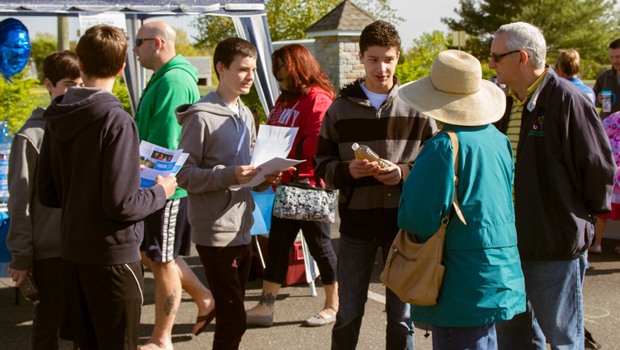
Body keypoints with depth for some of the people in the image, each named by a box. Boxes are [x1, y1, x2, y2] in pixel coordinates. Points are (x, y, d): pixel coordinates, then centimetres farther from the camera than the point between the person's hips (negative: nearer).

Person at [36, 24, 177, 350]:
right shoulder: (116, 121, -20)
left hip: (72, 252, 7)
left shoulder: (57, 119, 3)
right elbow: (121, 204, -22)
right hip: (113, 255, -7)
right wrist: (159, 192, -5)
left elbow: (47, 194, 8)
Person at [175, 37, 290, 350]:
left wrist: (264, 178, 2)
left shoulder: (246, 115, 16)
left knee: (231, 314, 14)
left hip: (242, 229, 8)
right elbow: (184, 174, -14)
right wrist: (230, 175, -25)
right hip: (215, 232, -8)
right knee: (233, 318, -9)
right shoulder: (201, 117, -10)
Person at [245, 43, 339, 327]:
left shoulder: (317, 99, -14)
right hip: (286, 186, 9)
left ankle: (333, 306, 18)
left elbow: (316, 144, -24)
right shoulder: (285, 99, 15)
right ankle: (266, 307, 15)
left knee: (319, 245, 3)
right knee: (277, 244, 9)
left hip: (309, 186, -9)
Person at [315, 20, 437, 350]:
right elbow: (322, 164, 4)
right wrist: (348, 171, -16)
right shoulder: (341, 109, 3)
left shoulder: (415, 107, 1)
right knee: (348, 315, 10)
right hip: (356, 223, 0)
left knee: (401, 315, 12)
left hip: (403, 222, 0)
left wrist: (404, 173, -15)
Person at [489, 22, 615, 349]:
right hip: (509, 244, 8)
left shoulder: (567, 99, -15)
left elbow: (599, 166, -10)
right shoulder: (507, 103, 10)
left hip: (554, 248, -7)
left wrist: (589, 213, 2)